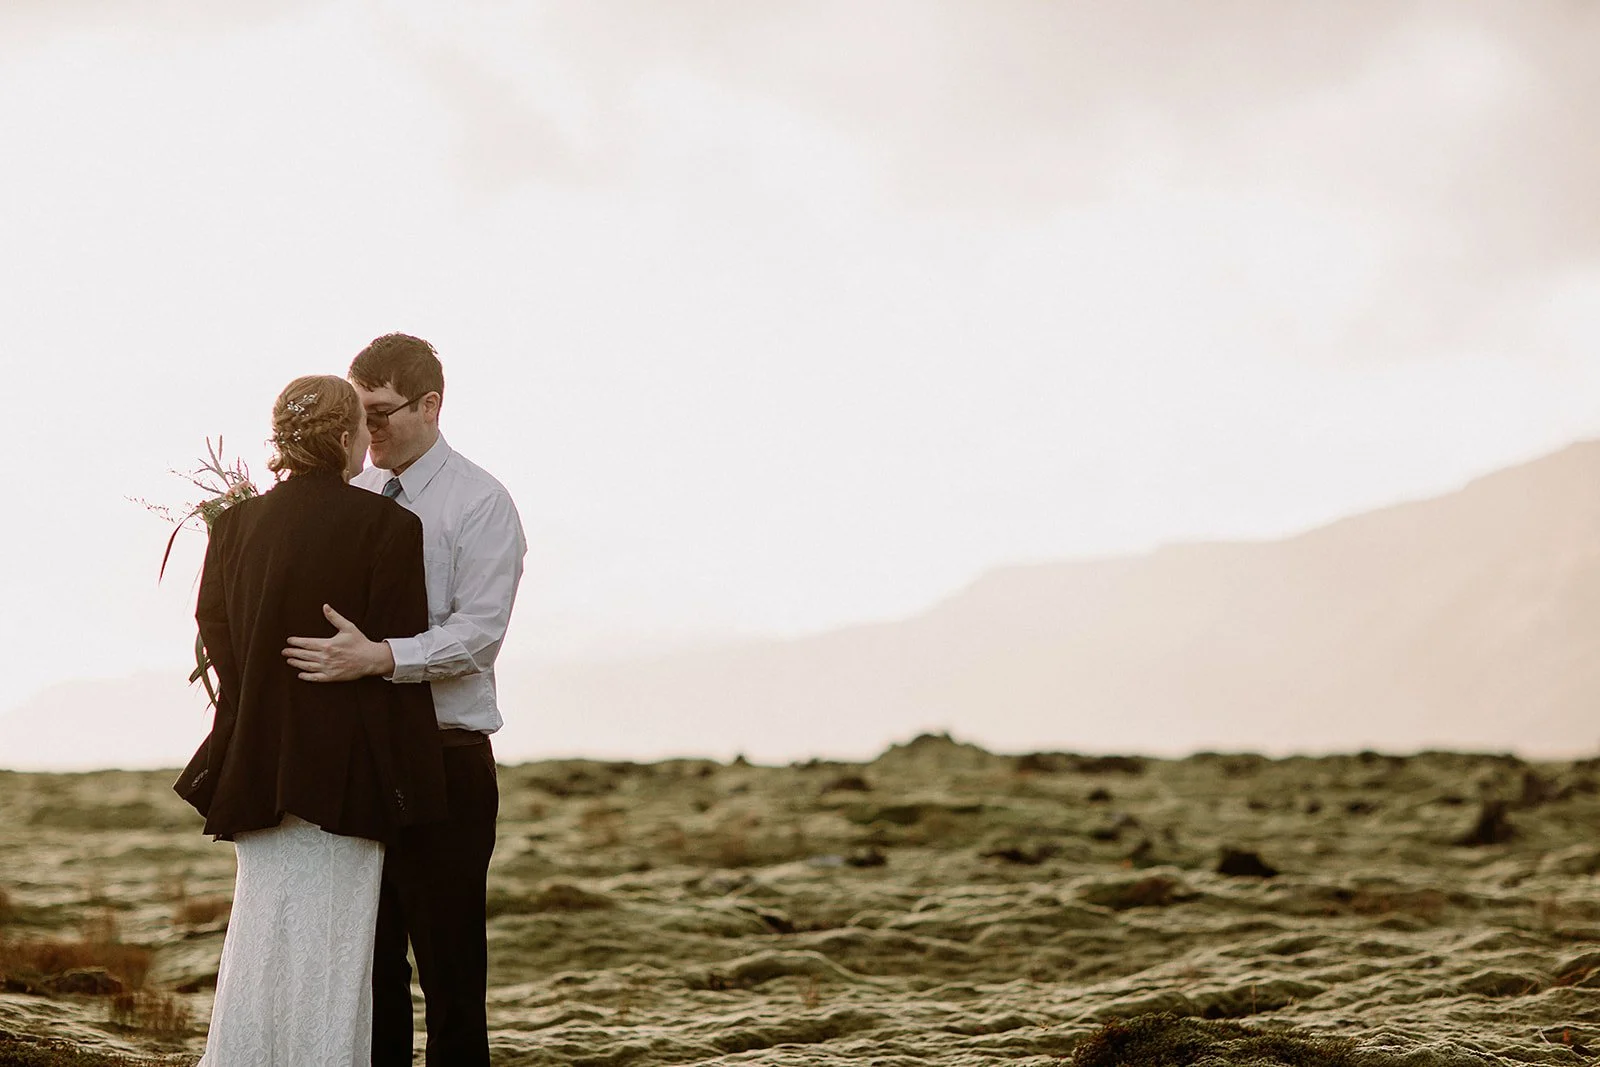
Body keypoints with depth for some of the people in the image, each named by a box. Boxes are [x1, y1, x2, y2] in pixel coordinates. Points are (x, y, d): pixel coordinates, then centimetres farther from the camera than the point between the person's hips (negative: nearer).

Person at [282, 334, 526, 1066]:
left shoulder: (481, 504, -6)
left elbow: (477, 633, -17)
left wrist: (378, 657, -31)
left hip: (442, 758, -6)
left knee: (449, 963, -3)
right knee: (366, 960, 10)